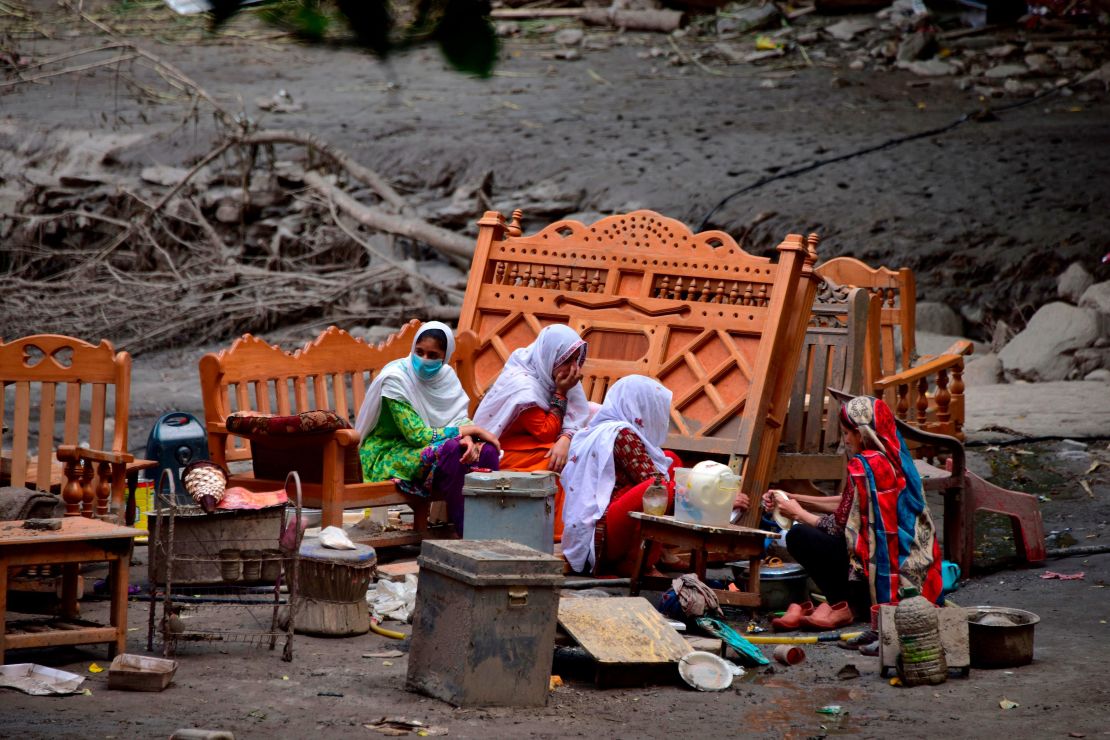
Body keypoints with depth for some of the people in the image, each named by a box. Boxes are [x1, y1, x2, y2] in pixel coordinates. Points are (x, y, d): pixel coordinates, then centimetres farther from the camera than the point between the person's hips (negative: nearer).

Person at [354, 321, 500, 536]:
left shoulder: (446, 375, 2)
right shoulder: (395, 378, -17)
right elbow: (417, 436, -21)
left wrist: (468, 439, -24)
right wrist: (468, 430, -20)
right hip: (386, 458, -6)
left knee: (487, 451, -18)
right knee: (451, 450, -33)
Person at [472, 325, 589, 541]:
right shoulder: (521, 383, -21)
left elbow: (576, 418, -7)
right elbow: (547, 432, -20)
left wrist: (566, 440, -28)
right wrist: (560, 393, -20)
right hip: (504, 453, -7)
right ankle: (559, 532, -20)